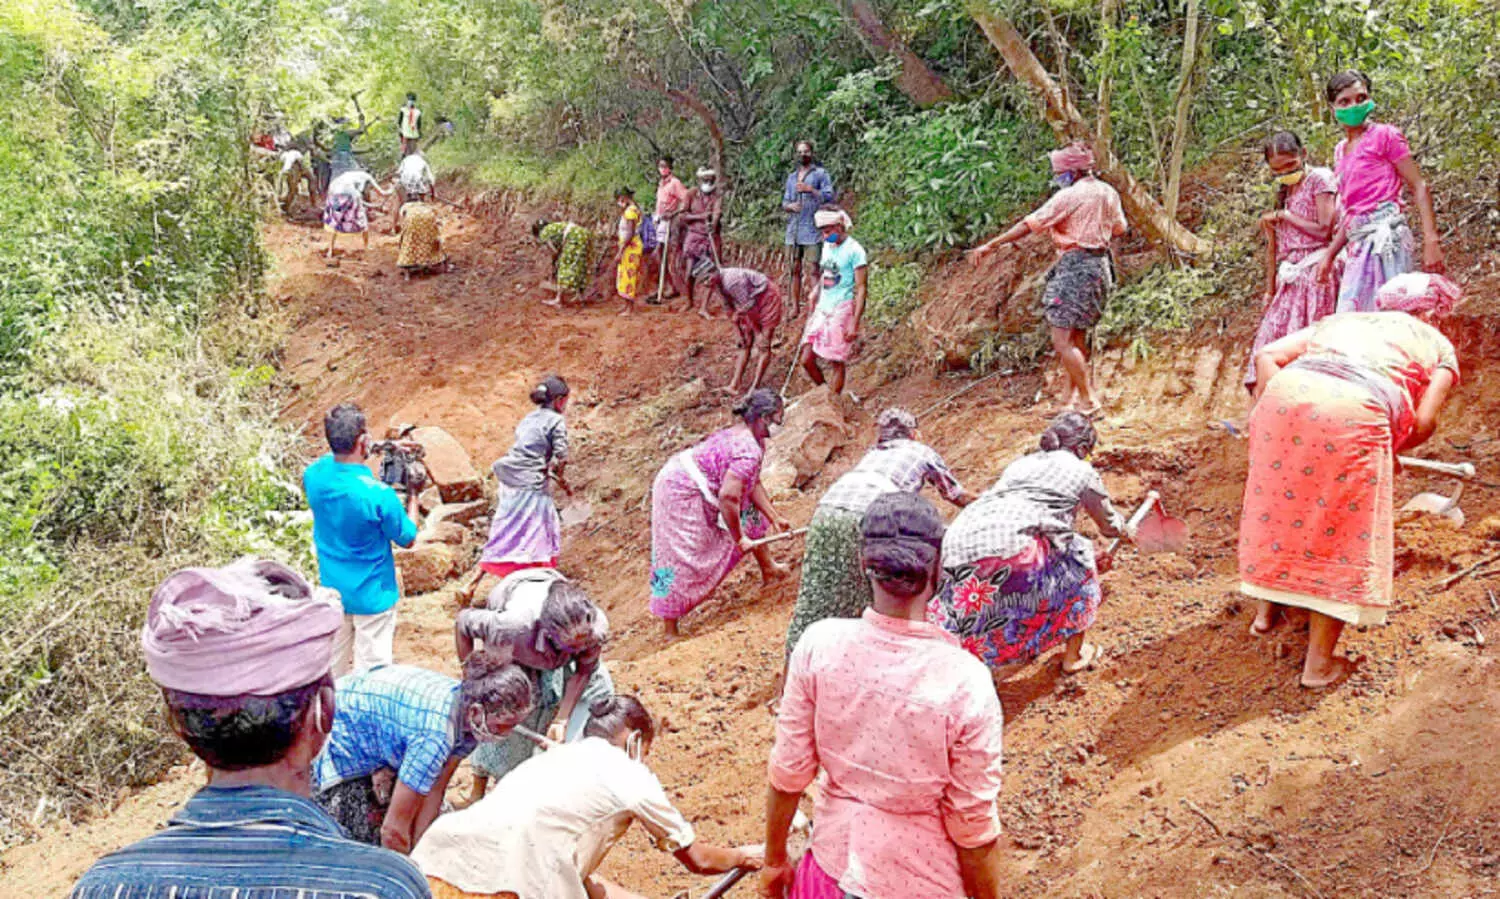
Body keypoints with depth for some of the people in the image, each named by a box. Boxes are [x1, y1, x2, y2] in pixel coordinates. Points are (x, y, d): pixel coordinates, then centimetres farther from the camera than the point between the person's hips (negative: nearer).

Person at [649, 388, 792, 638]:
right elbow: (727, 497, -34)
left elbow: (753, 484, 12)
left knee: (750, 513, 18)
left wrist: (775, 517, 12)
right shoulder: (749, 451, -28)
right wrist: (739, 538, -21)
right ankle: (670, 630, 2)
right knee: (681, 559, -6)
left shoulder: (747, 437, 4)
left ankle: (768, 569, 35)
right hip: (680, 493, -11)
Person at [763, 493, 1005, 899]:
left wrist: (775, 859, 8)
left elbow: (787, 773, -8)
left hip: (835, 864, 2)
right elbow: (974, 826, -16)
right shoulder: (965, 683, -25)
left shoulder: (818, 645, -19)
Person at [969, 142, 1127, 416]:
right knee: (1077, 337, 17)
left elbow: (1029, 224, -15)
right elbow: (1119, 228, 22)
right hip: (1100, 266, 9)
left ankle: (1088, 401, -9)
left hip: (1076, 266, -9)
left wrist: (991, 245, -13)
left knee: (1063, 341, -8)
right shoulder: (1108, 193, 11)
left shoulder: (1069, 196, -12)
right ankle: (1073, 396, 23)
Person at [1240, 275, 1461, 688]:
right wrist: (1390, 450, 30)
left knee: (1279, 503, 25)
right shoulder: (1437, 344, 27)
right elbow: (1424, 421, 11)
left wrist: (1269, 412, 20)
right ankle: (1320, 662, 18)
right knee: (1341, 534, 10)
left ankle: (1267, 607, 44)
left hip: (1286, 393, 4)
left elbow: (1267, 355, 21)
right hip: (1355, 410, -3)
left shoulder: (1342, 318, 36)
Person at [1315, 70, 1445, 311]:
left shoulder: (1384, 135, 1)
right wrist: (1329, 257, 21)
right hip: (1358, 242, 7)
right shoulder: (1340, 150, 20)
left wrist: (1431, 241, -14)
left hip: (1386, 233, -7)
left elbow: (1419, 186, -4)